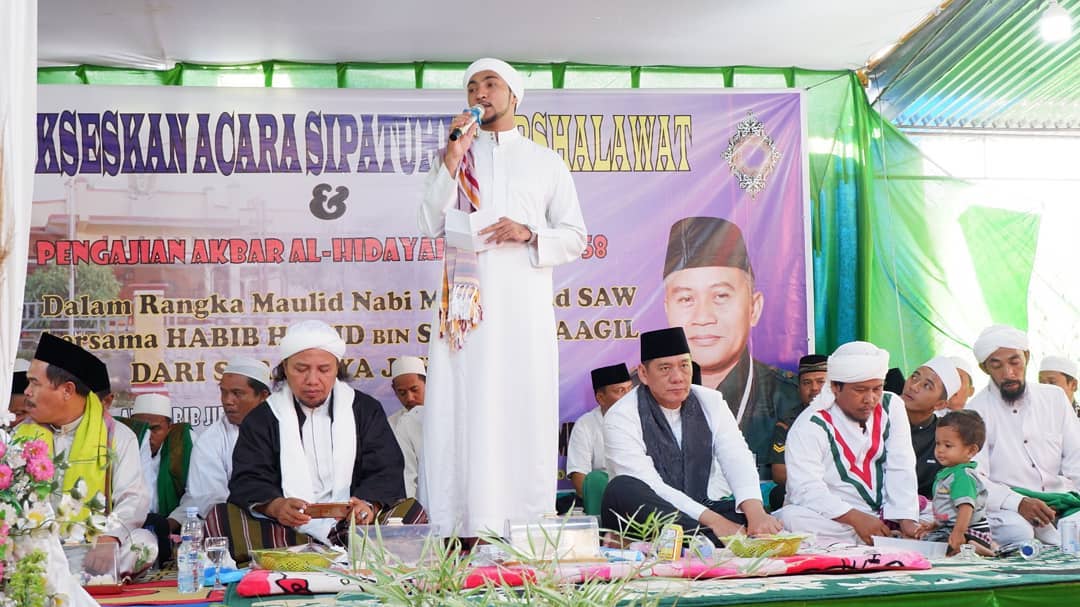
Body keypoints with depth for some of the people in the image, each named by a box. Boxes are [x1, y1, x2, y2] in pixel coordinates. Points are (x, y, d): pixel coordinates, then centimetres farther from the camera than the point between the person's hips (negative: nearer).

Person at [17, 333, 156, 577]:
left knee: (143, 543, -29)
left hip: (95, 547, -1)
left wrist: (108, 538, -28)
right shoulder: (22, 435, 13)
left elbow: (134, 498, -8)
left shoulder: (117, 437, 2)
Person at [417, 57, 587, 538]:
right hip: (466, 304, 0)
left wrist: (529, 234, -8)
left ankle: (527, 529, -1)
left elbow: (575, 239, 11)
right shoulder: (454, 158, 17)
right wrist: (453, 158, -3)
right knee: (462, 413, -6)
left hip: (524, 304, 0)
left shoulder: (546, 162, 15)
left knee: (525, 413, -4)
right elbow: (431, 227, 3)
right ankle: (463, 527, -6)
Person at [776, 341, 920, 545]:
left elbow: (901, 469, 0)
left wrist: (906, 520, -14)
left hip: (880, 519, 4)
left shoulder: (891, 407, 5)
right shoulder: (810, 426, -11)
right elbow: (806, 489, -20)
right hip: (829, 520, -4)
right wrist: (856, 519, -29)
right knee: (792, 519, -35)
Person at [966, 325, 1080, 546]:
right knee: (1018, 531, -35)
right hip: (1003, 510, -3)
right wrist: (1018, 503, -27)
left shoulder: (1055, 398, 13)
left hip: (1057, 508, 3)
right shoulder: (976, 411, -1)